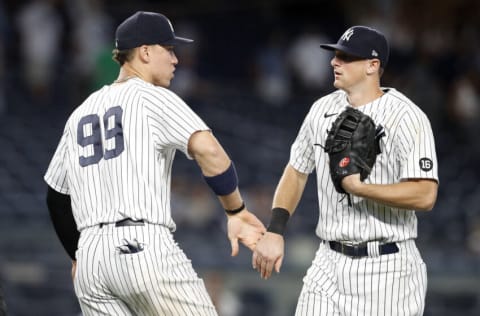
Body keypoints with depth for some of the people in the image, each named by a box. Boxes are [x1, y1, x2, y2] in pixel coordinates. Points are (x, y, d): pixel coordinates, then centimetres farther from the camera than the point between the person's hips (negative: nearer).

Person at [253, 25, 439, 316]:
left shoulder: (406, 118, -12)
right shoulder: (323, 110, 8)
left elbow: (425, 196, -20)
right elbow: (296, 172, 18)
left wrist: (360, 187, -26)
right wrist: (275, 231, 6)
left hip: (387, 269, -5)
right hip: (330, 264, 5)